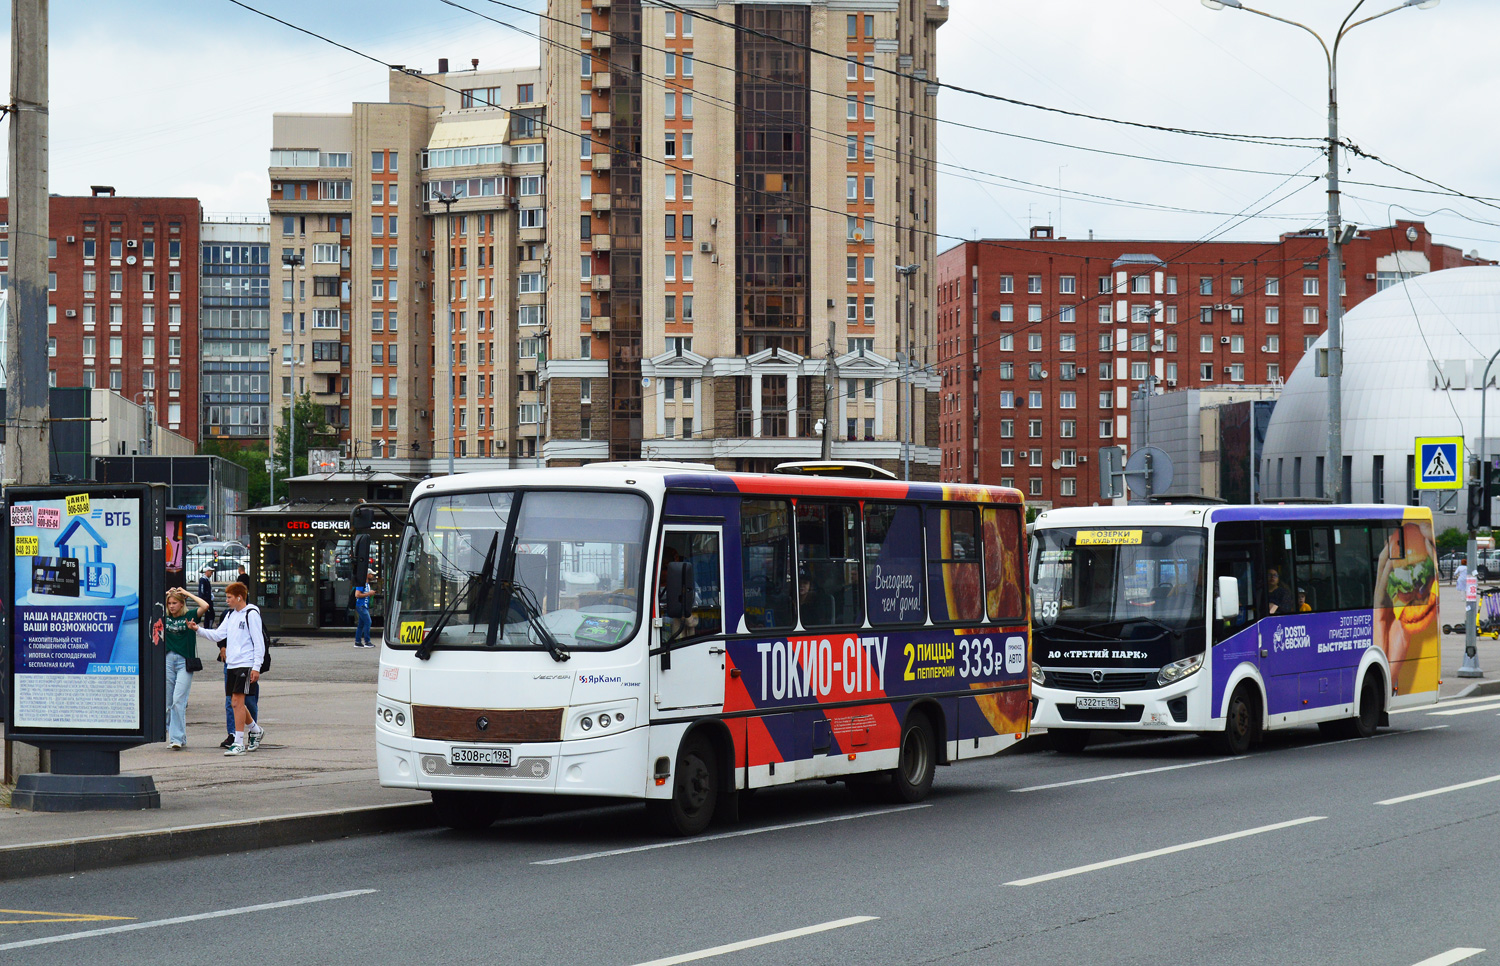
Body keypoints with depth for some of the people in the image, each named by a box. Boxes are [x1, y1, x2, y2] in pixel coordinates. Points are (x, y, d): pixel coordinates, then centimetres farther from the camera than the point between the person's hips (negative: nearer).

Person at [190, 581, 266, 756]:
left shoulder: (252, 614, -8)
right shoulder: (231, 615, 16)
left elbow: (259, 641, -10)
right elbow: (218, 634, 14)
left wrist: (256, 667, -13)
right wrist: (198, 629, 2)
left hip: (246, 663, -8)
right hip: (231, 663, 8)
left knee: (237, 701, -11)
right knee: (235, 702, 11)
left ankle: (239, 743, -8)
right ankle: (255, 730, 32)